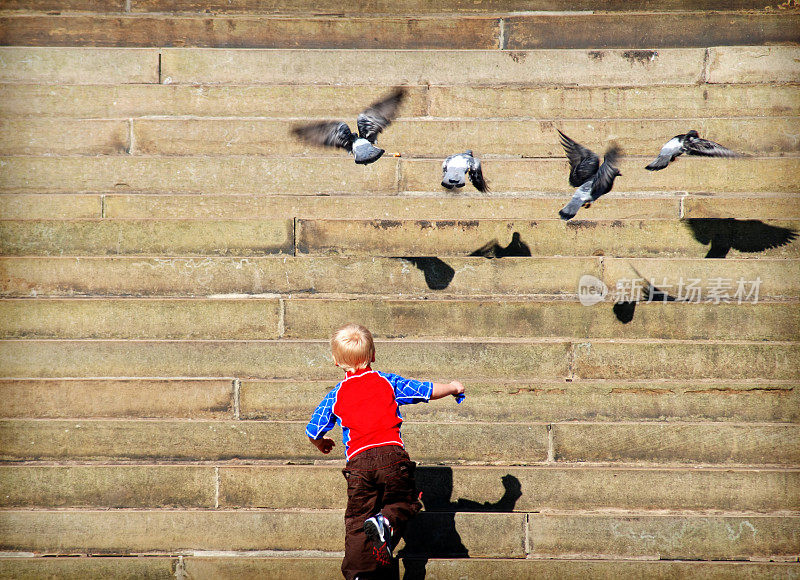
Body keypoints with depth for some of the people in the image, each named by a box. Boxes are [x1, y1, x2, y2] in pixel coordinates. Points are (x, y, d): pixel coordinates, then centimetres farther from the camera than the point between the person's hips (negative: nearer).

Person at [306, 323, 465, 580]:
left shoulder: (336, 396, 14)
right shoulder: (387, 382, 12)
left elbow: (313, 430, 16)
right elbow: (430, 391, 14)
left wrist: (321, 444, 40)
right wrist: (454, 387, 34)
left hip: (358, 462, 1)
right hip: (392, 454, -1)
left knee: (357, 519, 7)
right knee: (403, 502, 14)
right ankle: (388, 522, -20)